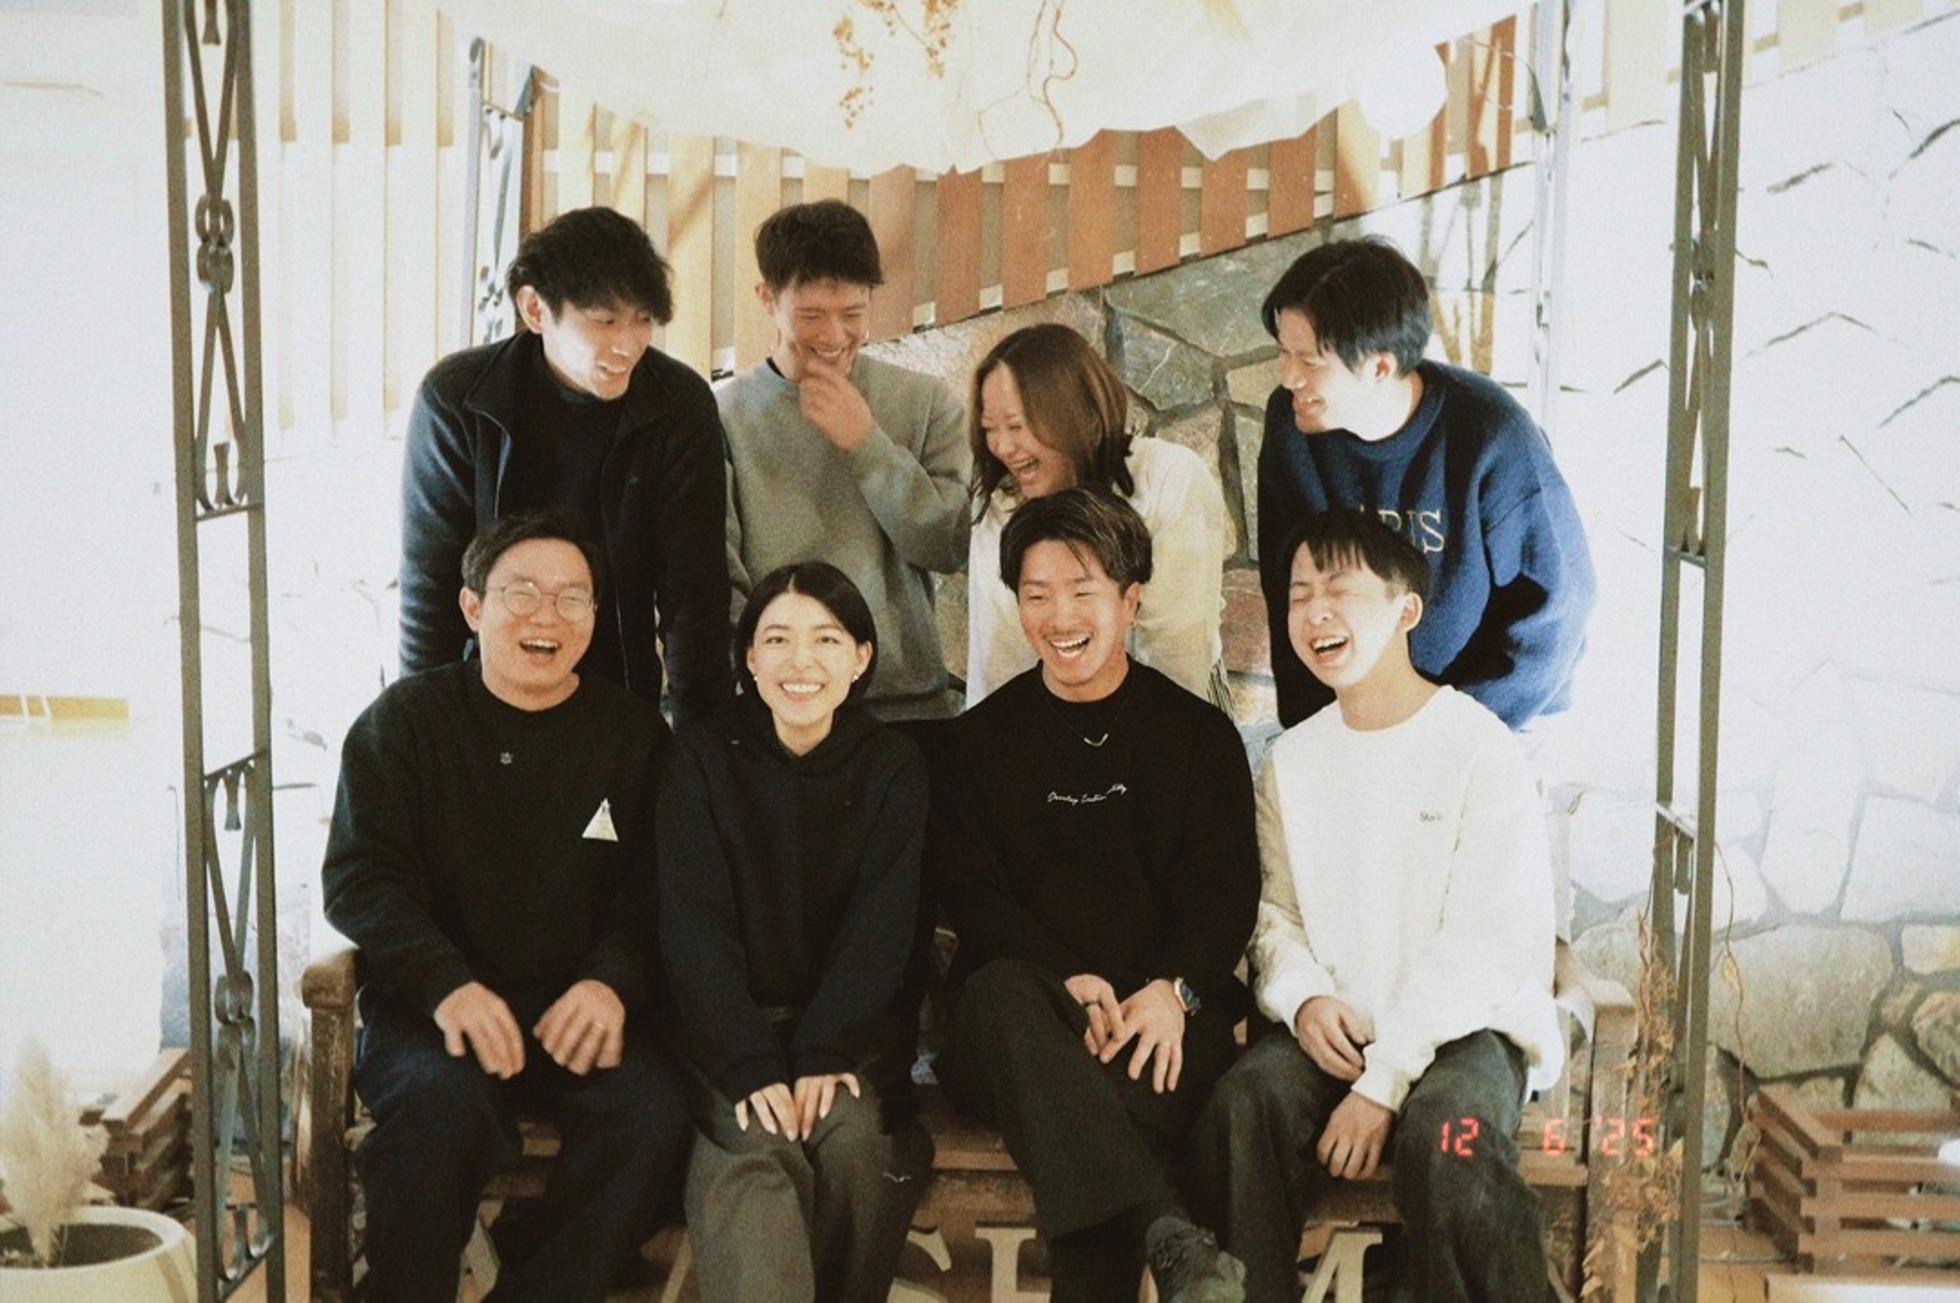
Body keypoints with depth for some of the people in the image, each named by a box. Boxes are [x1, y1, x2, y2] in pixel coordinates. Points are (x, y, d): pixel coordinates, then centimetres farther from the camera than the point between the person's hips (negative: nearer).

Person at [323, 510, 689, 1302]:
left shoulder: (632, 733, 11)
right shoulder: (402, 722, 6)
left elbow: (652, 889, 5)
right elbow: (359, 878, -2)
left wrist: (612, 980, -18)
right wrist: (446, 984, -21)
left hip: (578, 1011, 2)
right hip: (428, 1005, -1)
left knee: (652, 1105, -28)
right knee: (441, 1098, -34)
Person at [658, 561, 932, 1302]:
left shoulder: (894, 767, 3)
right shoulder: (703, 757, 0)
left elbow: (882, 925, -6)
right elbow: (694, 924, -8)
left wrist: (823, 1054, -20)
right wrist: (752, 1065, -21)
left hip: (851, 1023, 1)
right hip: (732, 1025, -1)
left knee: (850, 1136, -27)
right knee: (757, 1143, -30)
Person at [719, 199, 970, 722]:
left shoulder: (927, 403, 6)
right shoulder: (721, 416, 1)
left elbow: (950, 549, -1)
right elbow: (713, 577, -2)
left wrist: (866, 442, -9)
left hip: (907, 694, 2)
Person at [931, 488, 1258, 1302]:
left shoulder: (1198, 735, 13)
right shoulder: (981, 740, 14)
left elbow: (1226, 891, 4)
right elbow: (971, 897, 4)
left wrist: (1173, 992, -17)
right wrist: (1070, 983, -15)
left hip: (1161, 1017, 0)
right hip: (1031, 1003, 0)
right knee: (1000, 991, -37)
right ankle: (1165, 1236, -51)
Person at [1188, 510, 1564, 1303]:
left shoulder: (1479, 748, -5)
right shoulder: (1292, 760, 13)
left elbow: (1478, 945, -11)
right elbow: (1275, 912, 12)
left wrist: (1383, 1083, -18)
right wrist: (1303, 997, -11)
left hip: (1464, 1029, -4)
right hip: (1333, 1031, 4)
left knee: (1448, 1130, -35)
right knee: (1241, 1105, -27)